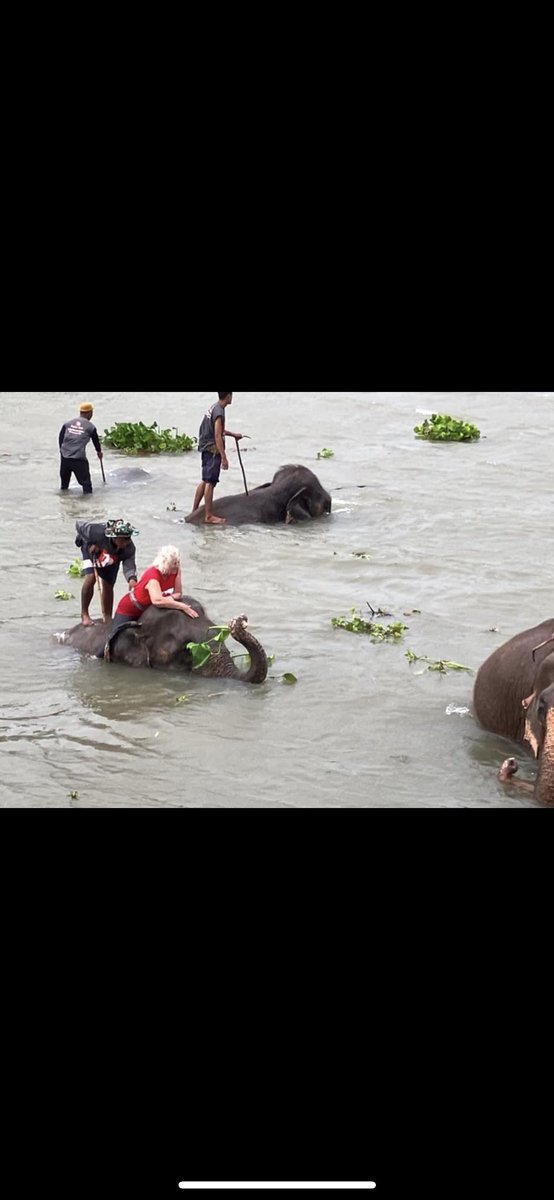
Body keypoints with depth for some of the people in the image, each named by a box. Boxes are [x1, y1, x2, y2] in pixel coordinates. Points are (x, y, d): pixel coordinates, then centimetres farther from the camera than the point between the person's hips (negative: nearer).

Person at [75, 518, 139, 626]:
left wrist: (132, 578, -65)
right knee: (91, 578, -22)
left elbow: (129, 566, -43)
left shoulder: (129, 548, -35)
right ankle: (84, 614, -7)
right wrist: (90, 544, -32)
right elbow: (79, 525, -29)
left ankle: (108, 618, 22)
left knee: (108, 586, 5)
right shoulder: (98, 532, -44)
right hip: (91, 549, -3)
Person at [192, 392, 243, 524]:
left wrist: (233, 435, 39)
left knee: (205, 481, 18)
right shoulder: (219, 411, -18)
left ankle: (194, 511, 24)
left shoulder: (214, 407, 12)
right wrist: (224, 457, -23)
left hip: (206, 449, 10)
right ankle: (208, 516, -5)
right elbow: (218, 436, -22)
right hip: (213, 450, -10)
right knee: (210, 483, -7)